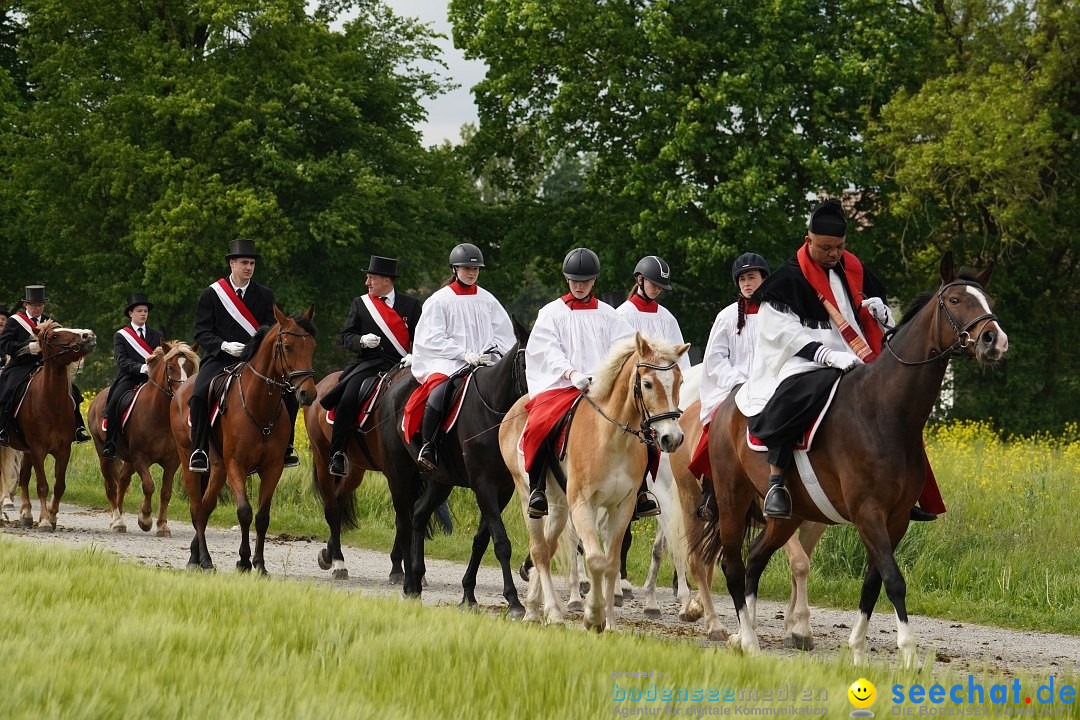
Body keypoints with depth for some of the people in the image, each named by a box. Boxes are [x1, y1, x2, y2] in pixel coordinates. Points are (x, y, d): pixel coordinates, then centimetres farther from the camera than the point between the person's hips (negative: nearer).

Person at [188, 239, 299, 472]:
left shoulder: (265, 295, 10)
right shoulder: (211, 294, 3)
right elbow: (202, 333, 1)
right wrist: (225, 345, -18)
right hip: (220, 358, -2)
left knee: (289, 392, -16)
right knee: (199, 395, -30)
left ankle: (285, 447, 1)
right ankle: (198, 450, -18)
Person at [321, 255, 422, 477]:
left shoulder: (410, 304, 12)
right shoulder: (360, 303, 15)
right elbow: (346, 336, 13)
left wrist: (414, 356, -11)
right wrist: (362, 341, -10)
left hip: (399, 365, 1)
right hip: (368, 364, -1)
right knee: (348, 399, -25)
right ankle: (337, 454, -23)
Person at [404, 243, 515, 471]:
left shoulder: (487, 300, 16)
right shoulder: (440, 300, 4)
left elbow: (504, 333, 17)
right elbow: (433, 338, -4)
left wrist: (496, 353, -4)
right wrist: (464, 354, -13)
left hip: (485, 363, 4)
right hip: (447, 362, -4)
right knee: (438, 393, -34)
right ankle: (427, 447, -23)